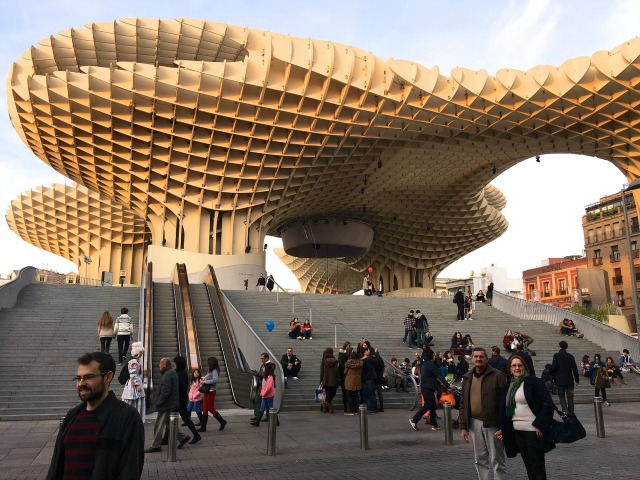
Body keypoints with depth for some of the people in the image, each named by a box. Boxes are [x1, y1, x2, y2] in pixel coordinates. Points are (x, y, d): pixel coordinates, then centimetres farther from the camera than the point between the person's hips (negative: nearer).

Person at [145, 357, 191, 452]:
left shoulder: (167, 375, -19)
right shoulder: (172, 372, 13)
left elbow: (165, 392, -24)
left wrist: (158, 403, -16)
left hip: (167, 406, -10)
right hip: (172, 404, 10)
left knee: (159, 426, 0)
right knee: (169, 423, 18)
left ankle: (155, 446, 9)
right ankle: (183, 437, 19)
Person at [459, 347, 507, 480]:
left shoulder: (497, 376, -7)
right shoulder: (467, 378, 10)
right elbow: (463, 403, 12)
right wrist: (463, 426, 8)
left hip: (492, 423, -5)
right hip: (474, 423, 5)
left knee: (496, 460, 4)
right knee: (480, 459, 13)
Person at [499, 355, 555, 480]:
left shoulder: (533, 382, -8)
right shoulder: (510, 386, 11)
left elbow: (548, 405, -12)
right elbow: (505, 410, 18)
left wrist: (540, 425, -15)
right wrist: (503, 430, 16)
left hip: (533, 431, -6)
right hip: (517, 431, 6)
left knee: (537, 466, 0)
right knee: (528, 465, 12)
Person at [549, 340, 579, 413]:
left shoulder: (556, 355, -7)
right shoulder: (570, 356, 2)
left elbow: (554, 367, -13)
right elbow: (575, 369, 3)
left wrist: (549, 371, 7)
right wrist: (577, 379, 11)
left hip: (560, 380, -2)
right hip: (569, 380, 2)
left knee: (561, 396, 8)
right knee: (570, 397, 10)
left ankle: (565, 411, -9)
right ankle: (571, 412, 10)